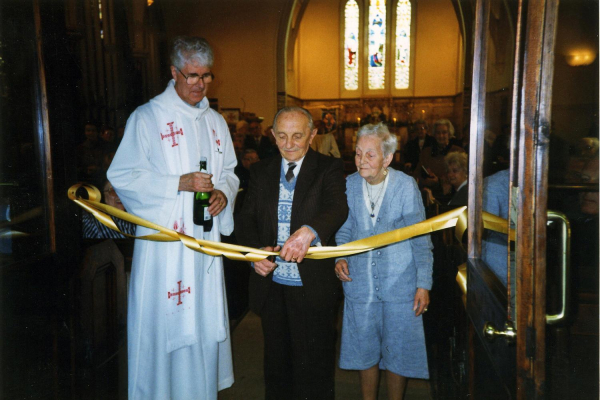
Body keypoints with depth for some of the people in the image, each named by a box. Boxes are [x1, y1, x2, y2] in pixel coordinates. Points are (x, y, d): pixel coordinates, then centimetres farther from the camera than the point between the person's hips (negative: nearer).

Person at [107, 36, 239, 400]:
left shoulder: (216, 121, 13)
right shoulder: (147, 118, -3)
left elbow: (229, 173, 18)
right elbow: (122, 177, -7)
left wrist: (223, 193, -5)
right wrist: (179, 183, -17)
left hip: (207, 239, 5)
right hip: (163, 238, -5)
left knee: (205, 321, 11)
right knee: (162, 321, 0)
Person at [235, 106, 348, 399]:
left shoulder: (329, 169, -5)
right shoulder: (261, 172, 7)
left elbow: (337, 208, -23)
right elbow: (246, 219, 3)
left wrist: (309, 231, -44)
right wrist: (255, 250, -18)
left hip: (312, 287, -3)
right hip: (271, 286, 4)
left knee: (314, 369, 11)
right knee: (276, 362, 21)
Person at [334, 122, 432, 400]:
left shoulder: (406, 185, -10)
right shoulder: (349, 184, -1)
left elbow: (420, 238, -4)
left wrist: (424, 284, -7)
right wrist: (340, 257, -6)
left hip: (399, 283, -2)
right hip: (359, 282, 3)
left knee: (397, 351, 9)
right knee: (364, 349, 15)